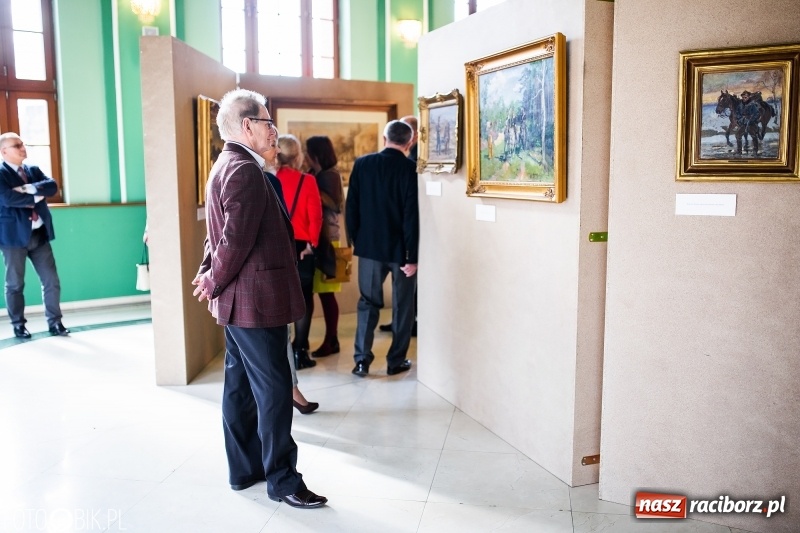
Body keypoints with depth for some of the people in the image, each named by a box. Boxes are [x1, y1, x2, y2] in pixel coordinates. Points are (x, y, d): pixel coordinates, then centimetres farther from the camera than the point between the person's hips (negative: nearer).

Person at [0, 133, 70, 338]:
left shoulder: (34, 170, 13)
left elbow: (53, 186, -3)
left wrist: (29, 188, -16)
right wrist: (36, 196, -11)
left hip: (39, 234, 5)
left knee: (51, 280, 4)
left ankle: (54, 322, 13)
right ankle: (18, 325, 16)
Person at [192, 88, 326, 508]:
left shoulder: (225, 166, 16)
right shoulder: (246, 170, -17)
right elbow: (237, 238, -22)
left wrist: (210, 273, 6)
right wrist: (215, 282, -10)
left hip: (238, 299, 10)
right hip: (256, 299, -10)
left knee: (241, 386, 15)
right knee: (274, 390, -2)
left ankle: (245, 468, 27)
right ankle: (282, 480, 10)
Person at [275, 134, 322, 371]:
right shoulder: (307, 181, -9)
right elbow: (315, 216, -12)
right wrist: (312, 243, -2)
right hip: (301, 246, -3)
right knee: (304, 299, 6)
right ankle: (299, 352, 7)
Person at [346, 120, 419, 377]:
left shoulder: (362, 163, -1)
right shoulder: (411, 168, -11)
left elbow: (351, 207, 1)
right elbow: (412, 214, -15)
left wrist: (355, 240, 11)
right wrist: (412, 255, -12)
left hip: (370, 245, 3)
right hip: (400, 247, -2)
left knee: (368, 302, 13)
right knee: (403, 305, 11)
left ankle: (362, 359, 10)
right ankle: (396, 361, 16)